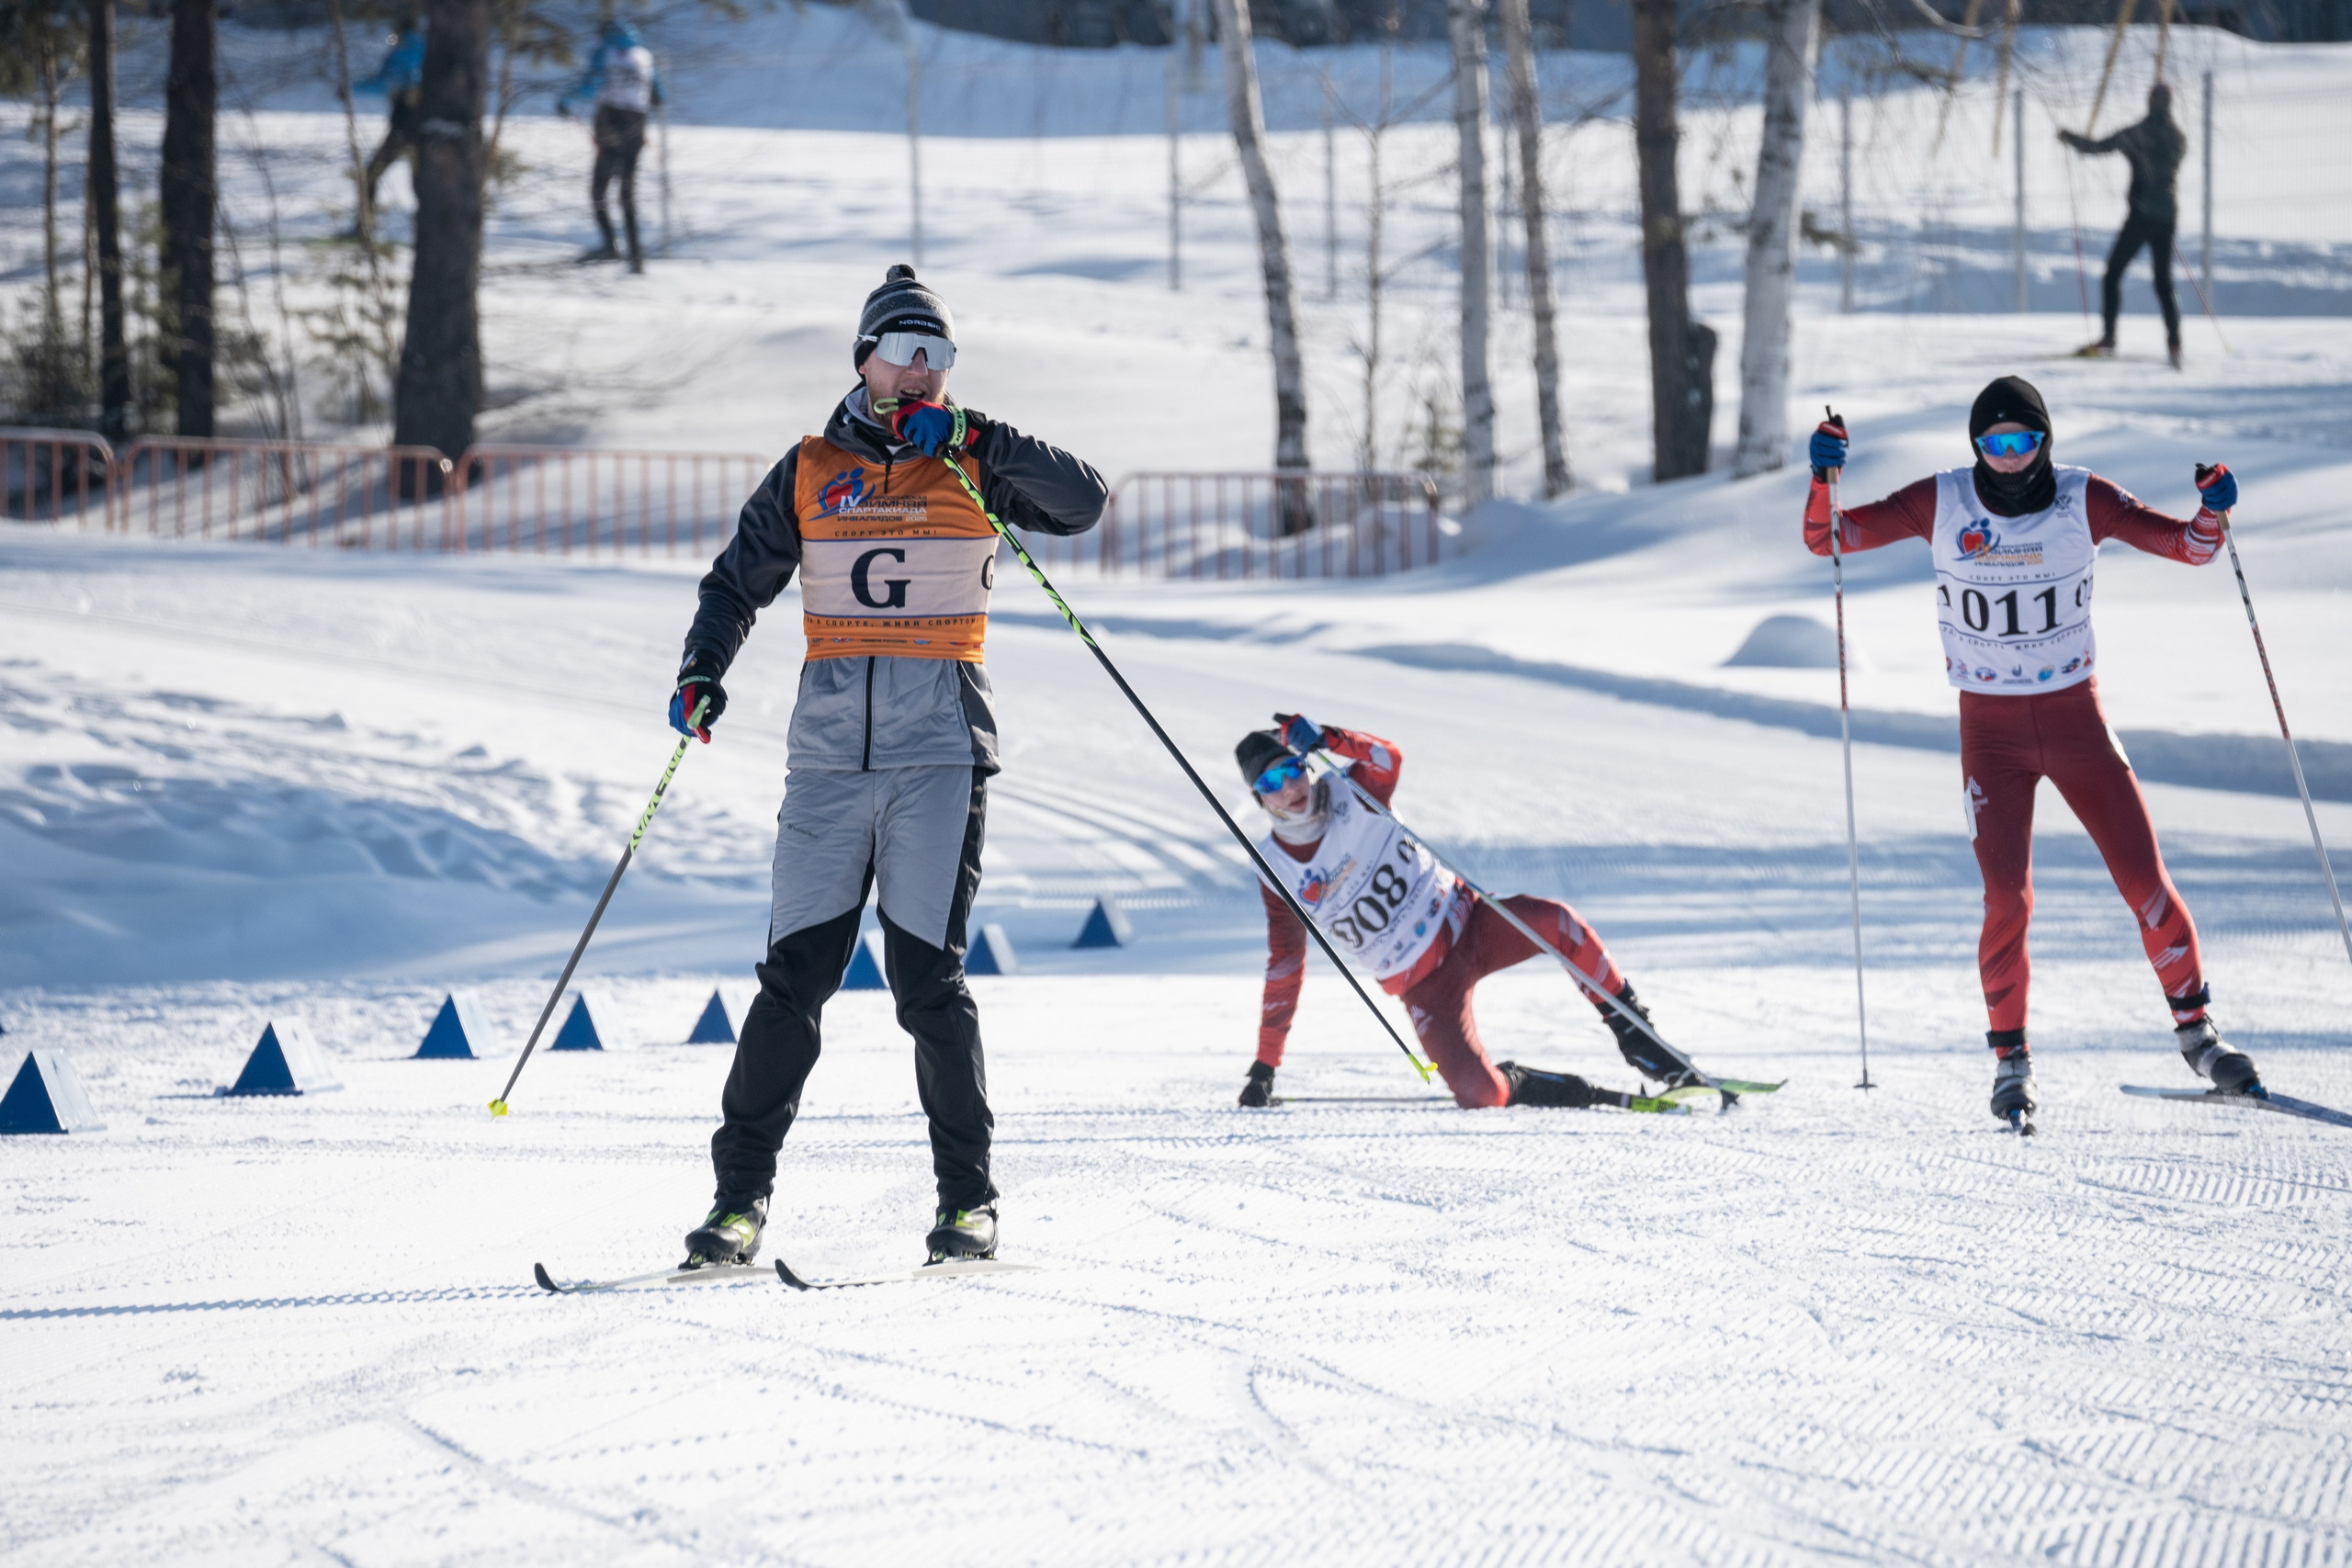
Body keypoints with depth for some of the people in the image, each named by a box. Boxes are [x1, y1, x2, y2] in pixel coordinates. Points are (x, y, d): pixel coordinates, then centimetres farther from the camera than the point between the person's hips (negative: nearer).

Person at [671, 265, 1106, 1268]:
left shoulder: (969, 467, 8)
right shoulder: (810, 472, 12)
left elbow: (1083, 503, -5)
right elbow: (738, 583, 17)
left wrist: (978, 443, -13)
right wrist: (703, 673, 0)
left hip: (940, 745, -2)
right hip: (830, 749, 2)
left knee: (927, 976, -8)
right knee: (795, 975, -2)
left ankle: (968, 1200, 0)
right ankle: (741, 1195, 2)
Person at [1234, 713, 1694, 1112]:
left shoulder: (1346, 794, -6)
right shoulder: (1277, 869, -2)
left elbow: (1388, 760, -30)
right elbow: (1284, 968, 6)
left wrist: (1325, 739, -46)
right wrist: (1264, 1066, 7)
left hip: (1462, 920, 0)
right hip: (1424, 983, 0)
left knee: (1555, 922, -31)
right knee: (1481, 1094, -23)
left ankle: (1635, 1031, -12)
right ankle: (1582, 1095, 4)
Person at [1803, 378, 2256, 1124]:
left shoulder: (2083, 500, -7)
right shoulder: (1942, 503, -8)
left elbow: (2186, 546, -4)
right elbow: (1826, 537, -6)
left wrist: (2211, 512, -25)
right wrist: (1824, 478, -25)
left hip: (2076, 718, 1)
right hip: (1990, 730, -1)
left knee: (2144, 878, -1)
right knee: (2007, 895, -12)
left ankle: (2195, 1027, 16)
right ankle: (2010, 1056, 4)